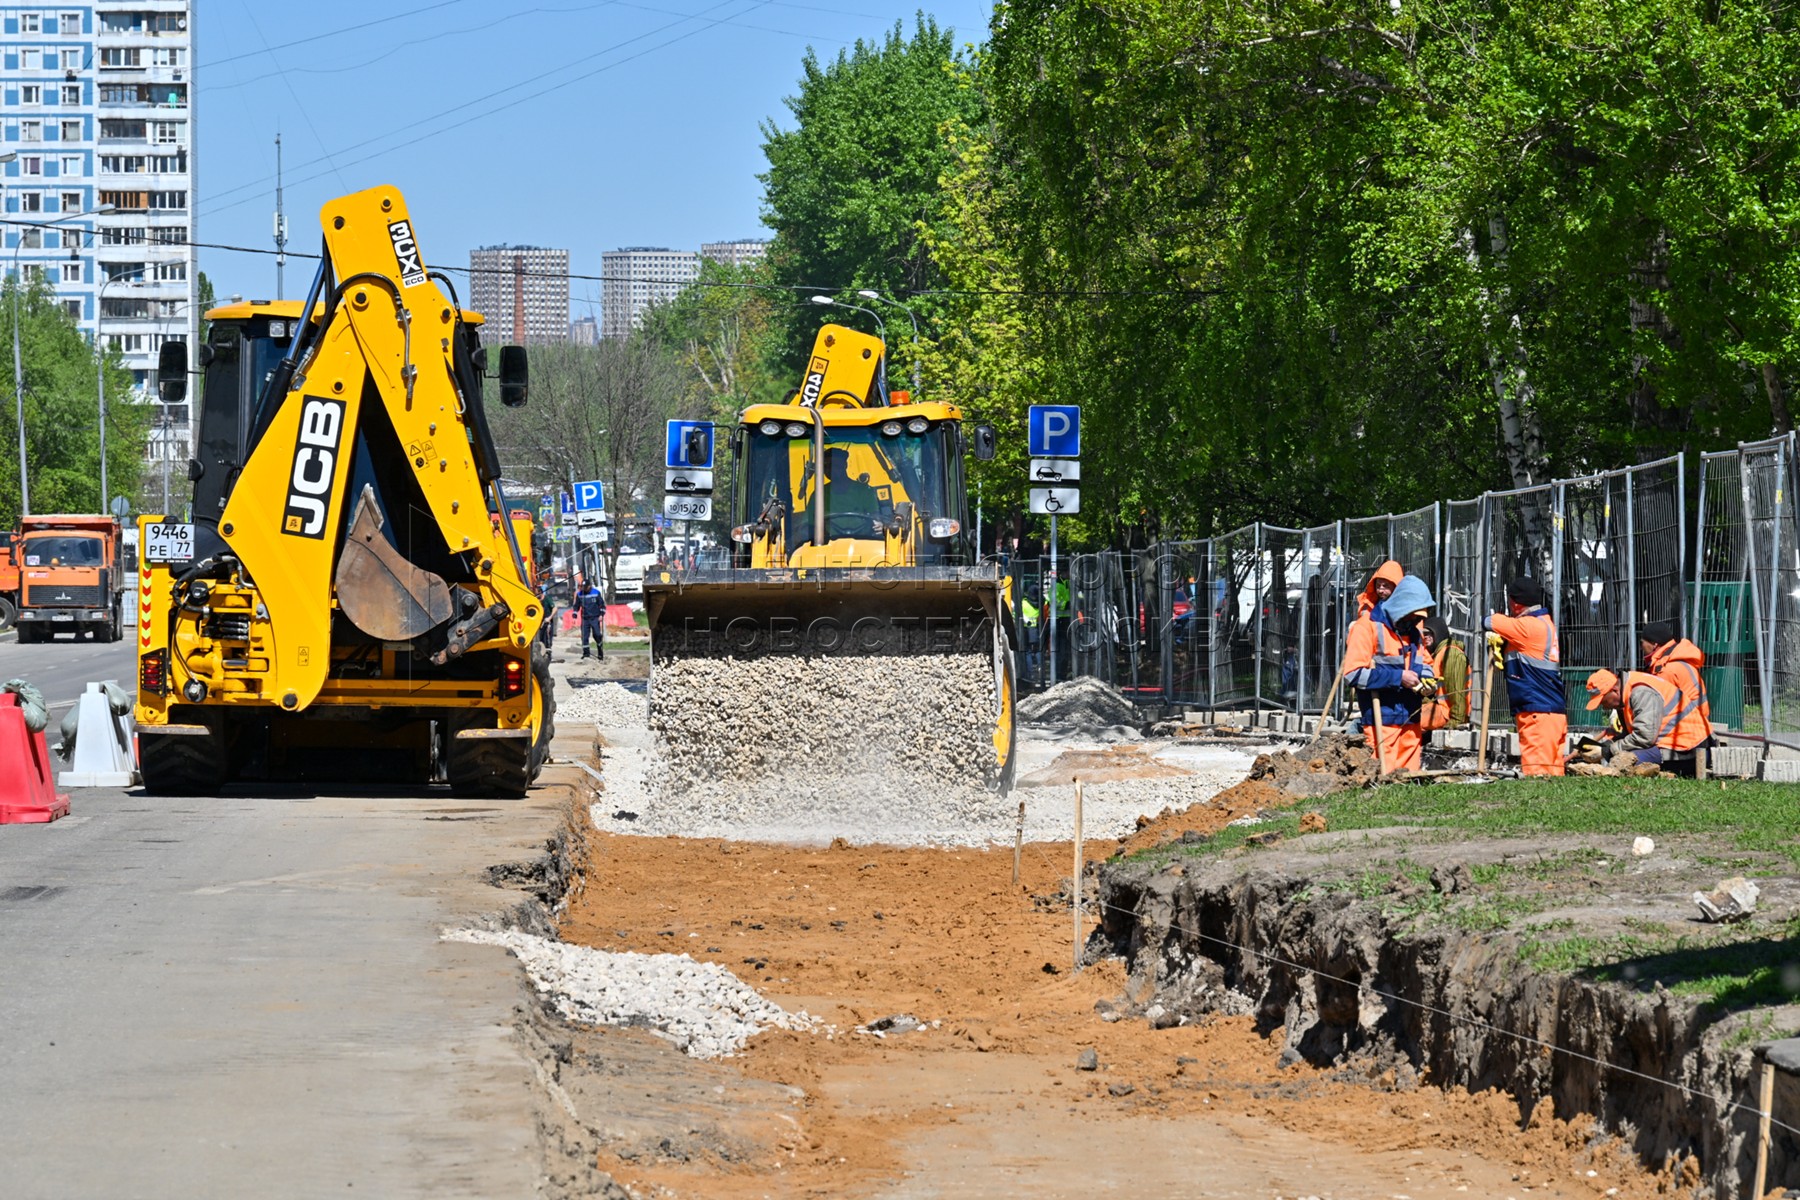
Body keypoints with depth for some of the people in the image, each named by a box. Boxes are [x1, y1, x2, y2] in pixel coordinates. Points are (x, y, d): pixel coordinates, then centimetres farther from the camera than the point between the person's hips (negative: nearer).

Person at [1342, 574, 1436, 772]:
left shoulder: (1413, 633, 16)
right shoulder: (1368, 627, -9)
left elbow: (1425, 663, 29)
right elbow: (1353, 673, -17)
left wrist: (1426, 680, 4)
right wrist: (1398, 678, -18)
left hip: (1411, 723, 7)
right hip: (1381, 723, -7)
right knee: (1384, 776, -13)